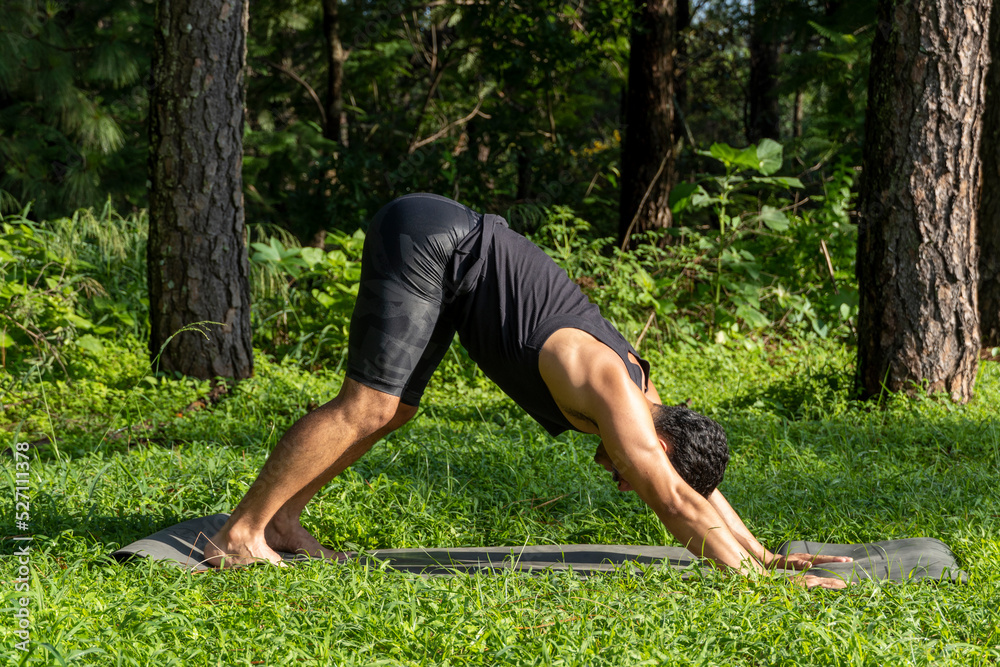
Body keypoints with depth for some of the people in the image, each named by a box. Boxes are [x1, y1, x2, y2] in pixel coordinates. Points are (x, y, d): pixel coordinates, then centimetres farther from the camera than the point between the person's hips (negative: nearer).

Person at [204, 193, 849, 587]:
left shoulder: (639, 392, 7)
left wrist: (766, 556, 17)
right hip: (427, 242, -9)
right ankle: (238, 535, -9)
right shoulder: (614, 395, -19)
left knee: (393, 412, 12)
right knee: (368, 407, -14)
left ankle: (280, 520, 16)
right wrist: (760, 583, -22)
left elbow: (694, 483, 19)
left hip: (450, 247, 9)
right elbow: (679, 504, -24)